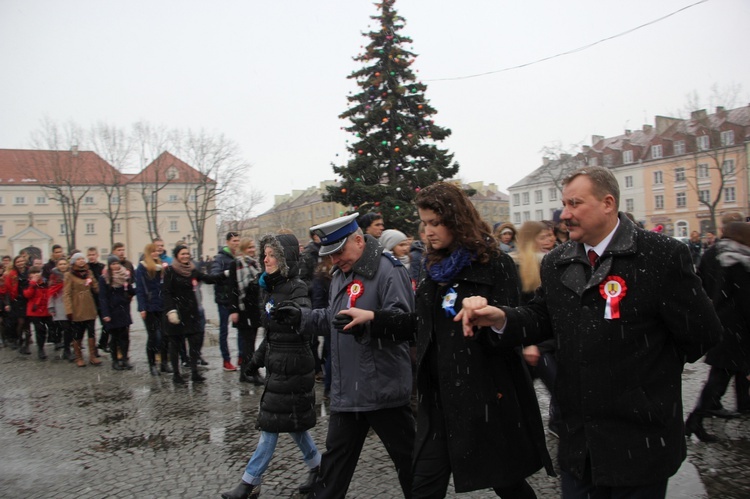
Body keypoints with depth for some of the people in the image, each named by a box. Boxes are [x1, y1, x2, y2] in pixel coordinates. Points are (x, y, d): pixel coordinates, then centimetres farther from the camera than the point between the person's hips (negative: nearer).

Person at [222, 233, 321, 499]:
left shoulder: (296, 287, -15)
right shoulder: (271, 287, 10)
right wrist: (259, 357, 25)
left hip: (292, 366, -9)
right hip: (278, 365, 9)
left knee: (272, 424, 0)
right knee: (291, 422, 15)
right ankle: (318, 468, 30)